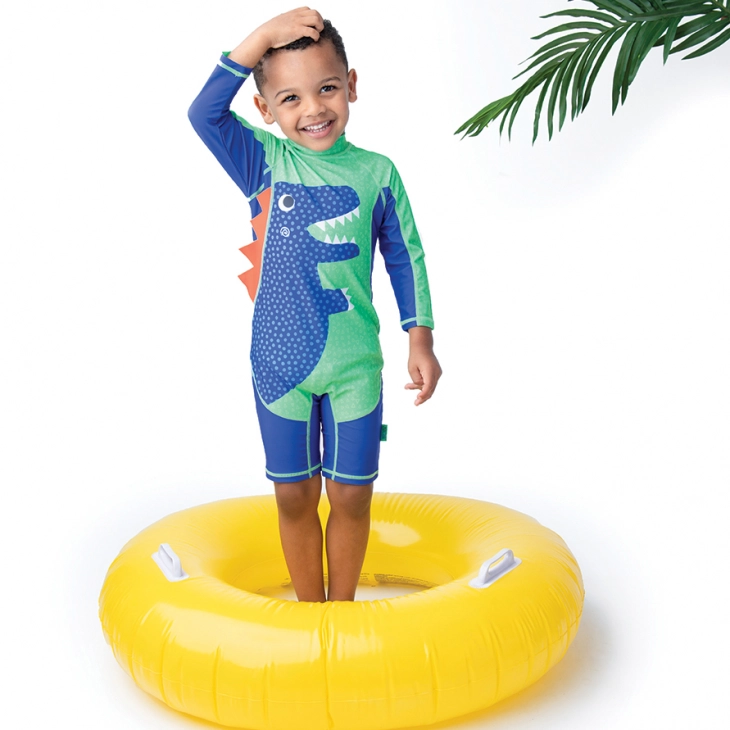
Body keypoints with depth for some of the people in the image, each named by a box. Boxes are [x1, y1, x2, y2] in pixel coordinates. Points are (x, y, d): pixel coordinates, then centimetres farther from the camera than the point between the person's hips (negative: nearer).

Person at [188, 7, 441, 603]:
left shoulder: (376, 173, -2)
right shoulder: (265, 163, -2)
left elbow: (405, 258, 5)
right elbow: (204, 113, -17)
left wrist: (421, 340, 2)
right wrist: (261, 37, -22)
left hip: (355, 364, 0)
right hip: (280, 363, 0)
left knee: (351, 495, 10)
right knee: (294, 496, 11)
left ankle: (342, 610, 30)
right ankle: (310, 612, 30)